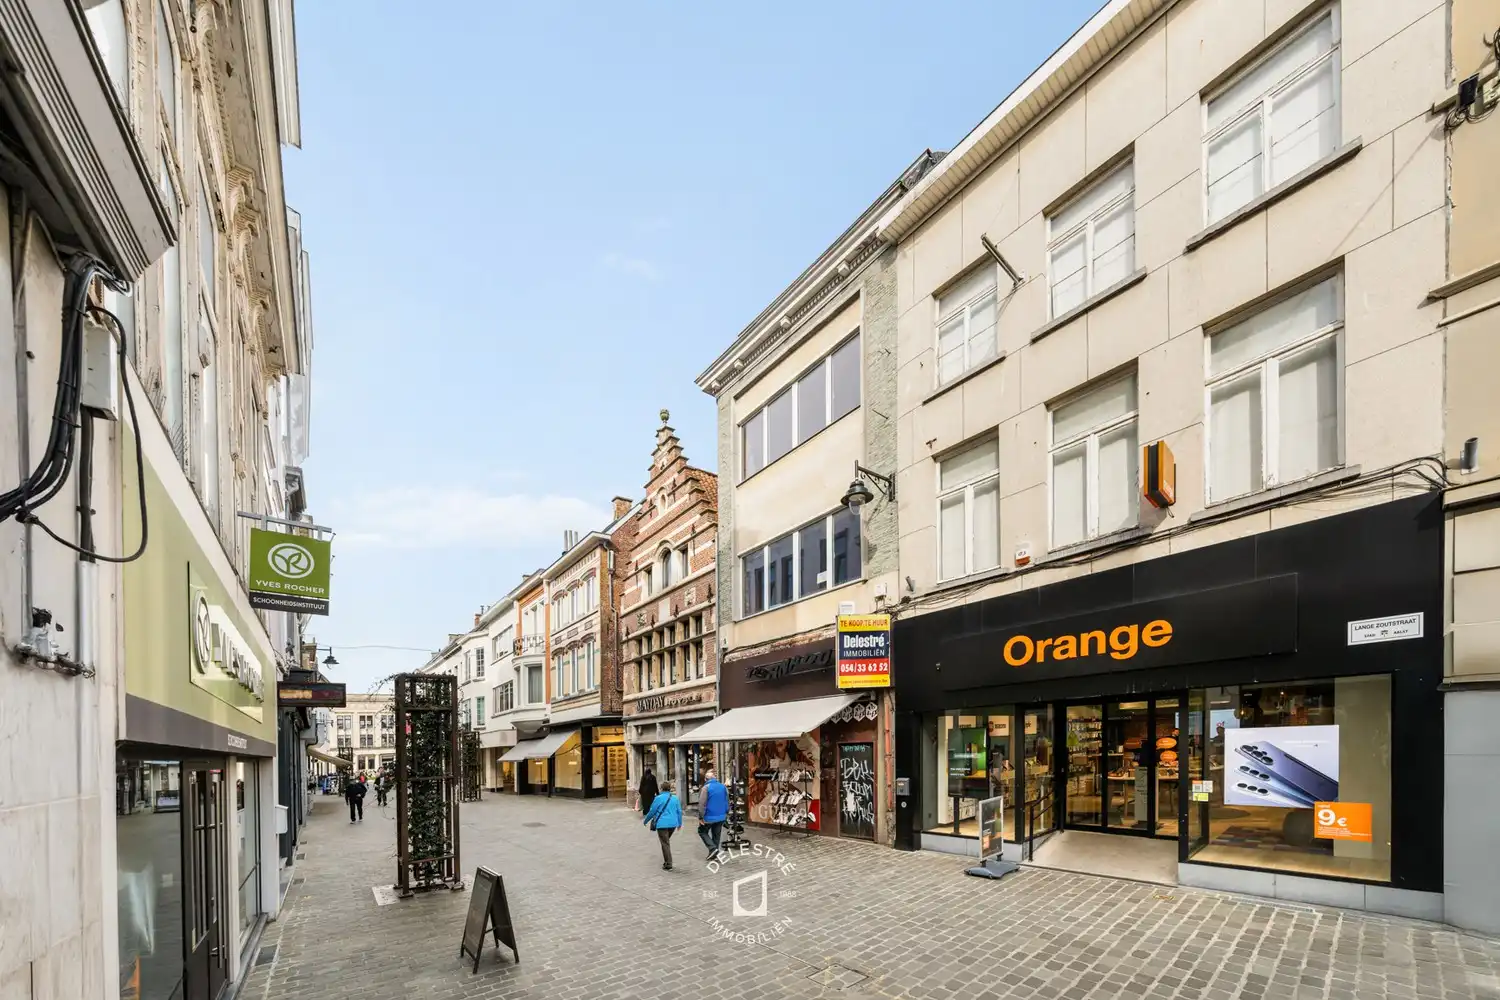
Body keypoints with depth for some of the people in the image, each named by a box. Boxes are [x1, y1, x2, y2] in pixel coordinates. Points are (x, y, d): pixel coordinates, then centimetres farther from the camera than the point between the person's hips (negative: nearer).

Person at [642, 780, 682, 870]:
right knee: (667, 841, 23)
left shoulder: (658, 798, -7)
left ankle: (668, 865, -4)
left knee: (665, 843, -1)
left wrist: (645, 821, 12)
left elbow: (652, 811, -3)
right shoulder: (675, 798, 6)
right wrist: (679, 823, 22)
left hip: (662, 824, -5)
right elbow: (679, 811, 10)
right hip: (673, 824, 5)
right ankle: (667, 860, 27)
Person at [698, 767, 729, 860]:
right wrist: (726, 813, 20)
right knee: (716, 835, 16)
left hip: (709, 817, -5)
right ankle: (713, 854, 19)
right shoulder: (723, 787, 4)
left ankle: (713, 848, -3)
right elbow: (727, 802, 10)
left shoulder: (706, 787, -12)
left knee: (702, 831, 13)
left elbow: (702, 804, -16)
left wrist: (701, 817, -11)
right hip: (721, 817, 5)